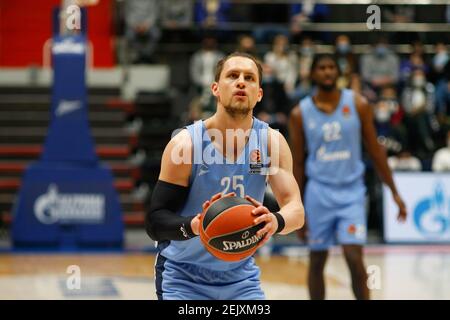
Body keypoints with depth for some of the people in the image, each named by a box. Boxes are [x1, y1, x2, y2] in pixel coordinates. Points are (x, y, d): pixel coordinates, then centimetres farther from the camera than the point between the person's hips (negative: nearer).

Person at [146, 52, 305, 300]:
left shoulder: (271, 141, -9)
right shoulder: (185, 144, -18)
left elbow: (296, 209, -17)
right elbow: (154, 222, -19)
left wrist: (275, 221, -41)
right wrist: (193, 225, -41)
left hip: (240, 275, 3)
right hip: (183, 277, -3)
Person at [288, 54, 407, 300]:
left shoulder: (358, 104, -2)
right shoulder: (300, 113, -1)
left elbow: (374, 150, 4)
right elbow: (297, 163, 4)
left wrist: (394, 192, 2)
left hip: (351, 190, -1)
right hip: (319, 192, 1)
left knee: (354, 257, -13)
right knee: (317, 261, 8)